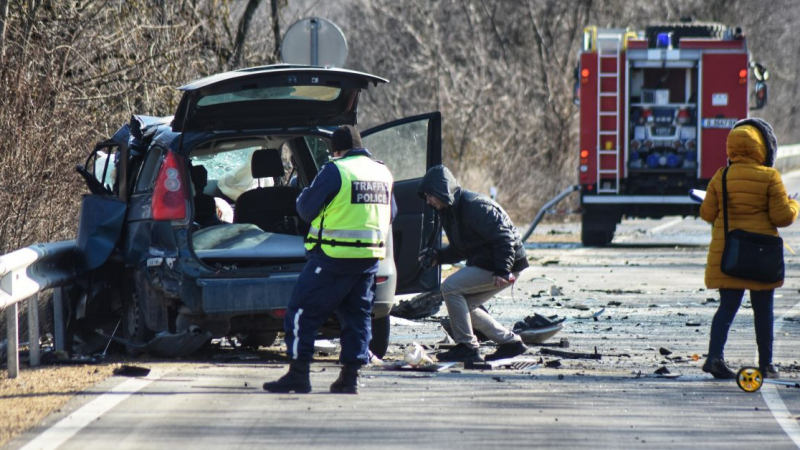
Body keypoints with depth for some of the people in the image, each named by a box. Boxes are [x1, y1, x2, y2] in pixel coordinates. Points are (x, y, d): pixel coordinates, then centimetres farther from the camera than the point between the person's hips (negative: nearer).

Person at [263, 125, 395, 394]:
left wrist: (304, 195, 15)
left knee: (304, 311, 0)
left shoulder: (335, 171, -11)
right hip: (371, 257, 7)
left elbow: (306, 209, -5)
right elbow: (390, 214, 22)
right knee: (357, 315, 14)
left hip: (334, 255, -7)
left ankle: (299, 373, -3)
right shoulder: (383, 173, 11)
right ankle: (350, 377, 10)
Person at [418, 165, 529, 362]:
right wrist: (437, 256, 3)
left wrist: (502, 271, -31)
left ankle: (467, 346, -12)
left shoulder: (474, 206, -21)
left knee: (450, 288, -16)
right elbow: (461, 249, 19)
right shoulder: (450, 211, 10)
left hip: (504, 267, -11)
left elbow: (504, 238, -25)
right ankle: (510, 342, 20)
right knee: (464, 305, 14)